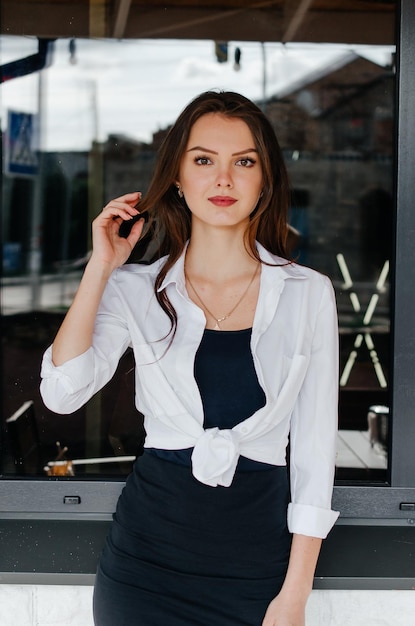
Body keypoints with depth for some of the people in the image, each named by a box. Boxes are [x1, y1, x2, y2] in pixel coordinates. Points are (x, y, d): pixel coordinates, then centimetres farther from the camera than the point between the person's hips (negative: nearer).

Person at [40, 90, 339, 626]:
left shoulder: (309, 294, -2)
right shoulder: (136, 289, 0)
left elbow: (314, 447, -2)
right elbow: (63, 392, -12)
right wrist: (100, 268, -10)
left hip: (257, 550, 0)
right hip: (151, 538, 1)